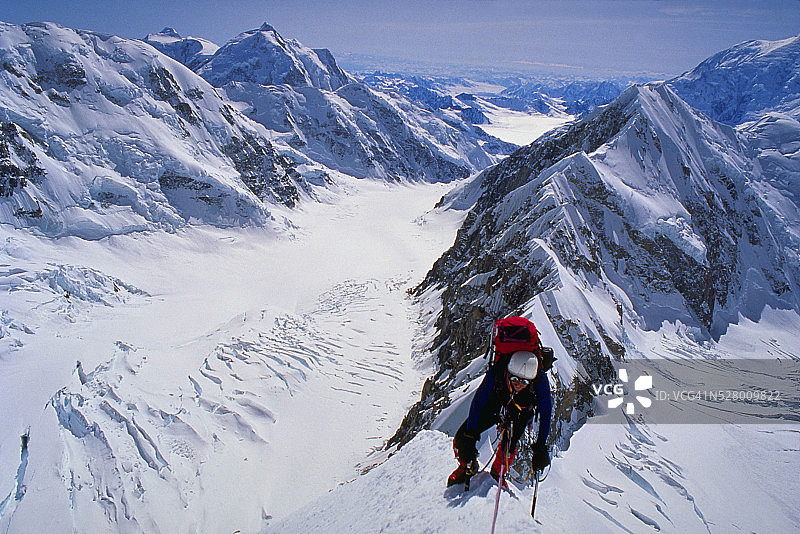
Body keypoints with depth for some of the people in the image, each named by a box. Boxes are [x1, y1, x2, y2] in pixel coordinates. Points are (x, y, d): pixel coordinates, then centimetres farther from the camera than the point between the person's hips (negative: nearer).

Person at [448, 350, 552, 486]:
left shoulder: (540, 381, -36)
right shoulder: (496, 373, -38)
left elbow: (545, 415, -24)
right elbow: (477, 403, -28)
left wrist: (540, 447, -27)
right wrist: (470, 436, -31)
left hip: (521, 412, 0)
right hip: (495, 403, 0)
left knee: (508, 446, -21)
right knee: (462, 439, -11)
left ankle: (497, 474, 12)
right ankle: (468, 468, 22)